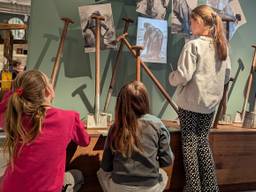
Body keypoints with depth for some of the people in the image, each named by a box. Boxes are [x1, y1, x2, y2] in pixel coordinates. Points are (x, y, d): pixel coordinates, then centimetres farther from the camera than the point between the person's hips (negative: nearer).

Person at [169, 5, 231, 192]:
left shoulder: (193, 45, -15)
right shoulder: (222, 45, 5)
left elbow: (183, 76, -20)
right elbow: (227, 75, 13)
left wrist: (171, 77, 0)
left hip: (190, 102, -6)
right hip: (211, 102, 6)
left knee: (190, 143, 5)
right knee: (203, 141, 17)